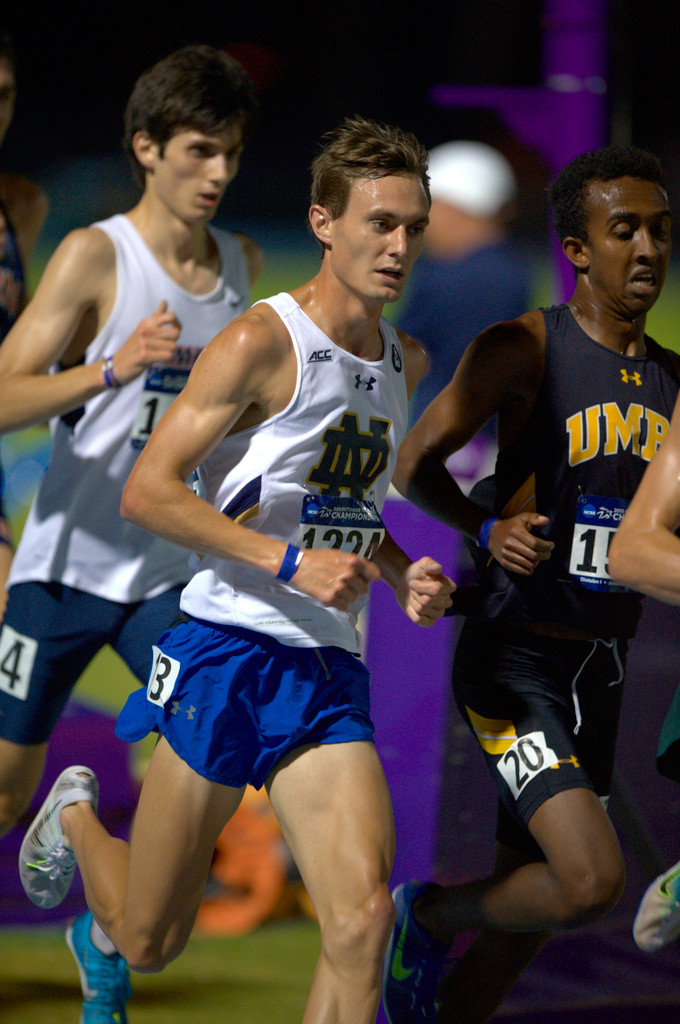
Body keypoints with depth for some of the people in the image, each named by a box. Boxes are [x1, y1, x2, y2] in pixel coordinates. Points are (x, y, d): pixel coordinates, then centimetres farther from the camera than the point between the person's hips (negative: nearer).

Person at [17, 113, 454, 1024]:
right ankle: (75, 817, 41)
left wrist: (403, 576, 9)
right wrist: (289, 561, -20)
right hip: (229, 650, -5)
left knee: (363, 920, -15)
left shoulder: (405, 362, 13)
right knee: (149, 942, 8)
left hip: (330, 672, 5)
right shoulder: (263, 342, -10)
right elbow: (147, 492, -14)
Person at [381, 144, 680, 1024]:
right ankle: (426, 917, 7)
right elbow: (415, 463, -6)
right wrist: (487, 528, -20)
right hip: (515, 659, -7)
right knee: (591, 880, -20)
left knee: (528, 907, 12)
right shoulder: (525, 349, -9)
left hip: (600, 669, 7)